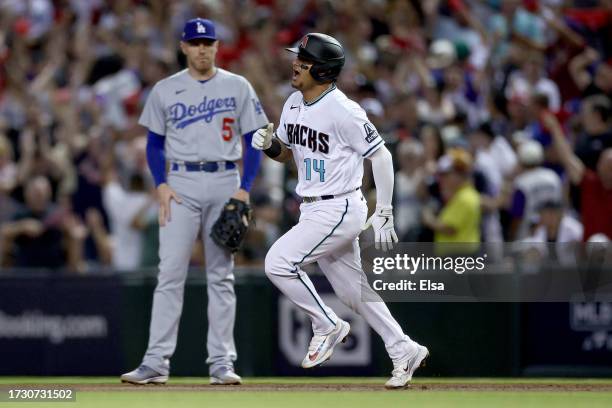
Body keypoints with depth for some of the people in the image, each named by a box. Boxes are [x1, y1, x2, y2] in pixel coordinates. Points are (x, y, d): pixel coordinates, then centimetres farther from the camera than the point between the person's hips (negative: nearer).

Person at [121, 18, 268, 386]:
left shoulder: (238, 87, 5)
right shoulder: (165, 90, 7)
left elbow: (254, 141, 5)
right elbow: (155, 143, 11)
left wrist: (245, 189, -6)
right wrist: (161, 185, -4)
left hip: (225, 182, 0)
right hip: (181, 184, 0)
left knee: (221, 276, 2)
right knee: (170, 274, -7)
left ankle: (222, 362, 4)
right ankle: (156, 362, -10)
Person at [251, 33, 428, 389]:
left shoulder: (343, 110, -19)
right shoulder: (294, 103, 5)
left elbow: (381, 156, -15)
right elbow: (287, 152, 20)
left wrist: (384, 214, -17)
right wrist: (269, 145, -4)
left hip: (340, 209, -8)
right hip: (314, 212, 9)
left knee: (279, 262, -16)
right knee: (354, 289, 13)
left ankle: (328, 327, 0)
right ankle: (404, 352, 23)